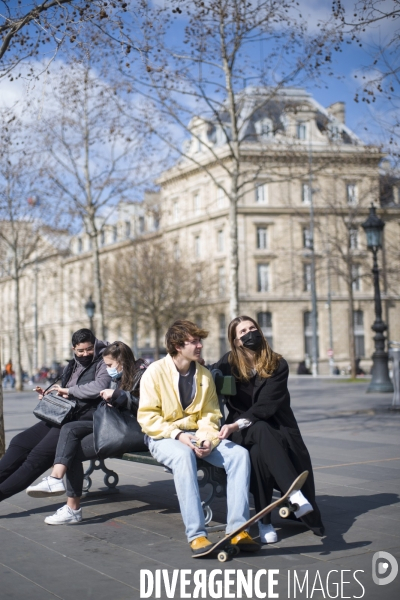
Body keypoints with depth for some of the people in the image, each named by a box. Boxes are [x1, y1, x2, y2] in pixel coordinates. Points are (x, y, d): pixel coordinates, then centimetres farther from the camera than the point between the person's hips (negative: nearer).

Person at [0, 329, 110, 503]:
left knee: (41, 453, -21)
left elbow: (99, 387, -23)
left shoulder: (102, 364, -4)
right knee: (20, 442, 0)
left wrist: (69, 390, -14)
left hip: (83, 420, -9)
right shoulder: (71, 367, 19)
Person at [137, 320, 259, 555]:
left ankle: (237, 528, -23)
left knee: (239, 453, -21)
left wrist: (207, 438, -14)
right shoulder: (156, 372, -6)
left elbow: (210, 415, 8)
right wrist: (178, 435, -22)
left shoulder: (205, 374, 9)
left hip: (197, 434, 5)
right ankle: (197, 534, -37)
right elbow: (147, 417, -10)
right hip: (164, 437, -4)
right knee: (184, 456, -39)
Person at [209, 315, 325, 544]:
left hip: (277, 426, 0)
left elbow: (266, 405, -14)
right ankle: (294, 492, -50)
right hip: (243, 431, 0)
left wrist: (238, 424, -28)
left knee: (259, 451, -35)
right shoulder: (229, 363, 3)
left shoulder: (277, 364, -3)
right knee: (261, 431, -36)